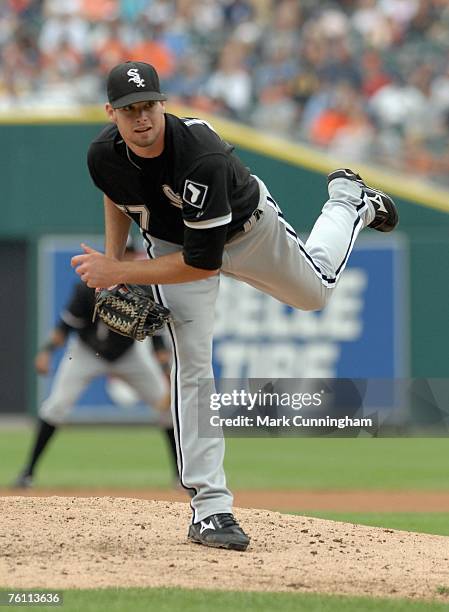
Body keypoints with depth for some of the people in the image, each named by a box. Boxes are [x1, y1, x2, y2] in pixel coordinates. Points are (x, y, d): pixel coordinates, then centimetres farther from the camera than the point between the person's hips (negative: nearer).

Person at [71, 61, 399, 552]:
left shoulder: (202, 156, -44)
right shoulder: (102, 156, -27)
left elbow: (204, 261, -40)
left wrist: (120, 272, -38)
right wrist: (110, 265, -7)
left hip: (248, 229, -2)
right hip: (171, 242, 2)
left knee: (316, 290, 25)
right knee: (191, 363, -14)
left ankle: (348, 201, 55)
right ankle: (209, 507, -15)